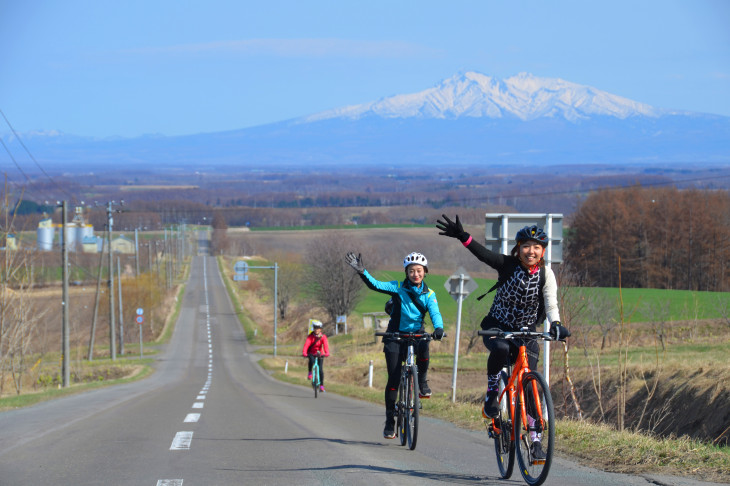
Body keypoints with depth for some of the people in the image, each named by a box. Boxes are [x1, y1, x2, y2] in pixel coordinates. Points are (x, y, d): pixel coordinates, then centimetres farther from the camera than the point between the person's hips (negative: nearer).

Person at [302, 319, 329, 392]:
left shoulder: (323, 337, -15)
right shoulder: (310, 336, -17)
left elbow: (326, 345, -29)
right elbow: (306, 345, -30)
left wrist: (327, 353, -48)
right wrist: (304, 353, -48)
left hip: (320, 354, 1)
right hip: (311, 353, -1)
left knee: (321, 369, -9)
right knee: (311, 361, -36)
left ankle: (321, 385, 4)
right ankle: (310, 372, -9)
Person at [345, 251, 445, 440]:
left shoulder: (429, 294, 1)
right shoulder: (398, 288, -4)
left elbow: (435, 313, -14)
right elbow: (375, 285, -16)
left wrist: (438, 328, -35)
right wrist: (362, 272, -34)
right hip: (396, 336, -1)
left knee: (423, 349, -36)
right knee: (394, 379, -6)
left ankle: (422, 381, -9)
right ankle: (390, 421, 4)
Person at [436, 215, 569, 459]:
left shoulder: (546, 274, -6)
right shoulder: (508, 265, -10)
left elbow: (551, 303, -17)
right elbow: (483, 254, -23)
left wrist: (555, 324, -37)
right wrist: (462, 236, -38)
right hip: (497, 327, -2)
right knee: (500, 349, -38)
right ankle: (492, 392, -13)